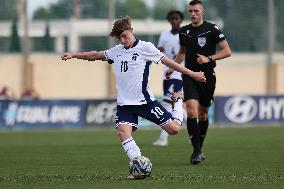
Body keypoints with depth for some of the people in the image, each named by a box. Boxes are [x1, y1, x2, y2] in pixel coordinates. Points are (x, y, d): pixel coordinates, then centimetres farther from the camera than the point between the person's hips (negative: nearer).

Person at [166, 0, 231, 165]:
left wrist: (209, 58, -18)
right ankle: (197, 151, -14)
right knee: (192, 111, -16)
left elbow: (227, 51, -7)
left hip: (207, 77, -2)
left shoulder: (212, 30, -6)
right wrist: (172, 67, 13)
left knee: (203, 114, 9)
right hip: (189, 76, 2)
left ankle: (199, 149, 27)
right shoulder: (184, 32, 7)